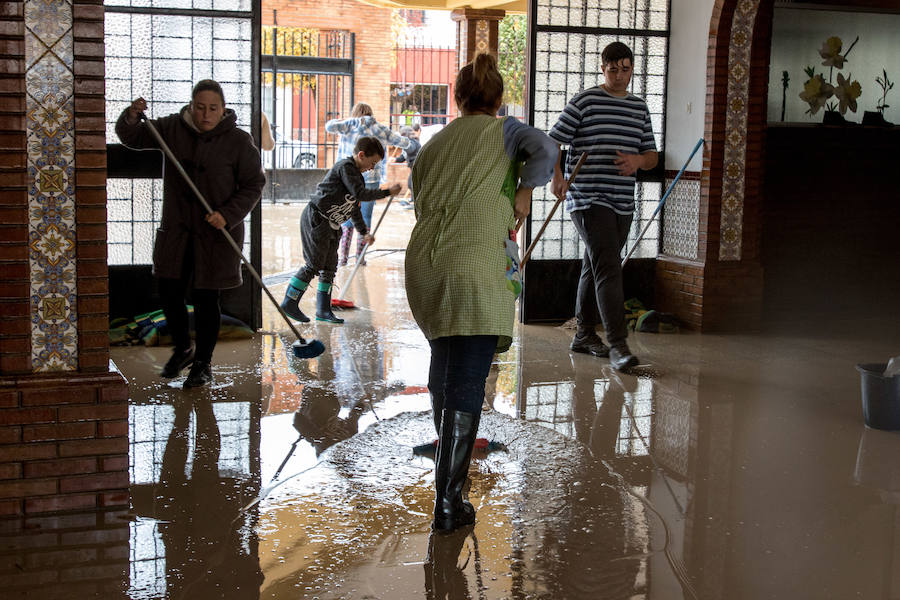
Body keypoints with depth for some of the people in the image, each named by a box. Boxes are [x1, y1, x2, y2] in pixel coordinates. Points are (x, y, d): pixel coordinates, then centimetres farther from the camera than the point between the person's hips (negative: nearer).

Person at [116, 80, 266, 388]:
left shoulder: (239, 141, -9)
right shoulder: (173, 128, 0)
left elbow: (253, 185, -5)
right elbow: (132, 138, 6)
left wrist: (228, 215, -18)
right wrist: (131, 117, -17)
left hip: (214, 234, -4)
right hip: (176, 229, 4)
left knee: (205, 298, 2)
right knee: (169, 293, 7)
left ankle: (203, 364, 18)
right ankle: (183, 349, 32)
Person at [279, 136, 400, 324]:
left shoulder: (356, 175, 18)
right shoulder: (345, 166, -13)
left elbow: (354, 208, 26)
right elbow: (361, 194, -23)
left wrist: (364, 232, 26)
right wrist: (388, 192, -16)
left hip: (331, 227, 10)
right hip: (316, 220, -10)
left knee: (330, 267, 9)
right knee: (314, 265, -9)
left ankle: (323, 310, 14)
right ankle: (289, 302, -1)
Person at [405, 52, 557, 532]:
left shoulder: (432, 145, 22)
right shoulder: (504, 130, 9)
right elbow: (544, 150, -12)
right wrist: (524, 191, 5)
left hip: (422, 263, 6)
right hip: (475, 264, -6)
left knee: (442, 359, 28)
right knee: (467, 382, -4)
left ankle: (447, 452, 47)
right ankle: (447, 500, -7)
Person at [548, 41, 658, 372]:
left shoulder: (639, 107, 15)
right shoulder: (584, 101, -2)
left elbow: (652, 156, 18)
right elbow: (552, 143, -4)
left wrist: (638, 160, -6)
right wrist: (557, 175, -22)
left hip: (622, 202, 6)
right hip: (588, 199, -6)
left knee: (595, 268, 15)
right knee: (608, 269, -15)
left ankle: (584, 334, 26)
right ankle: (618, 345, -16)